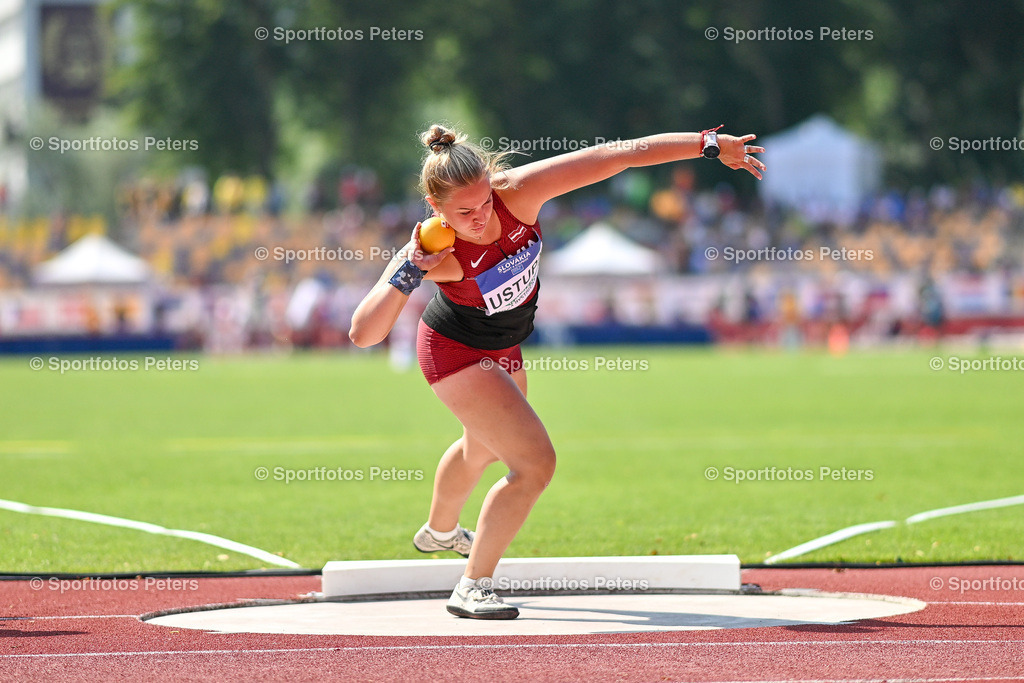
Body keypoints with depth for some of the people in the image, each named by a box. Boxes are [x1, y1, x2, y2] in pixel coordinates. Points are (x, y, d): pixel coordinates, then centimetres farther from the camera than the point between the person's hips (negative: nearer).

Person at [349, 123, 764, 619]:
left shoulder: (516, 192, -30)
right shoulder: (433, 253, -37)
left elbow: (616, 155, -28)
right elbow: (363, 334, -41)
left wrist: (710, 144, -29)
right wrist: (408, 273, -52)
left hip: (503, 350, 7)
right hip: (458, 355, -7)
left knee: (484, 447, 32)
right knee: (535, 463, -18)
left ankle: (439, 532, 63)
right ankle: (472, 589, -5)